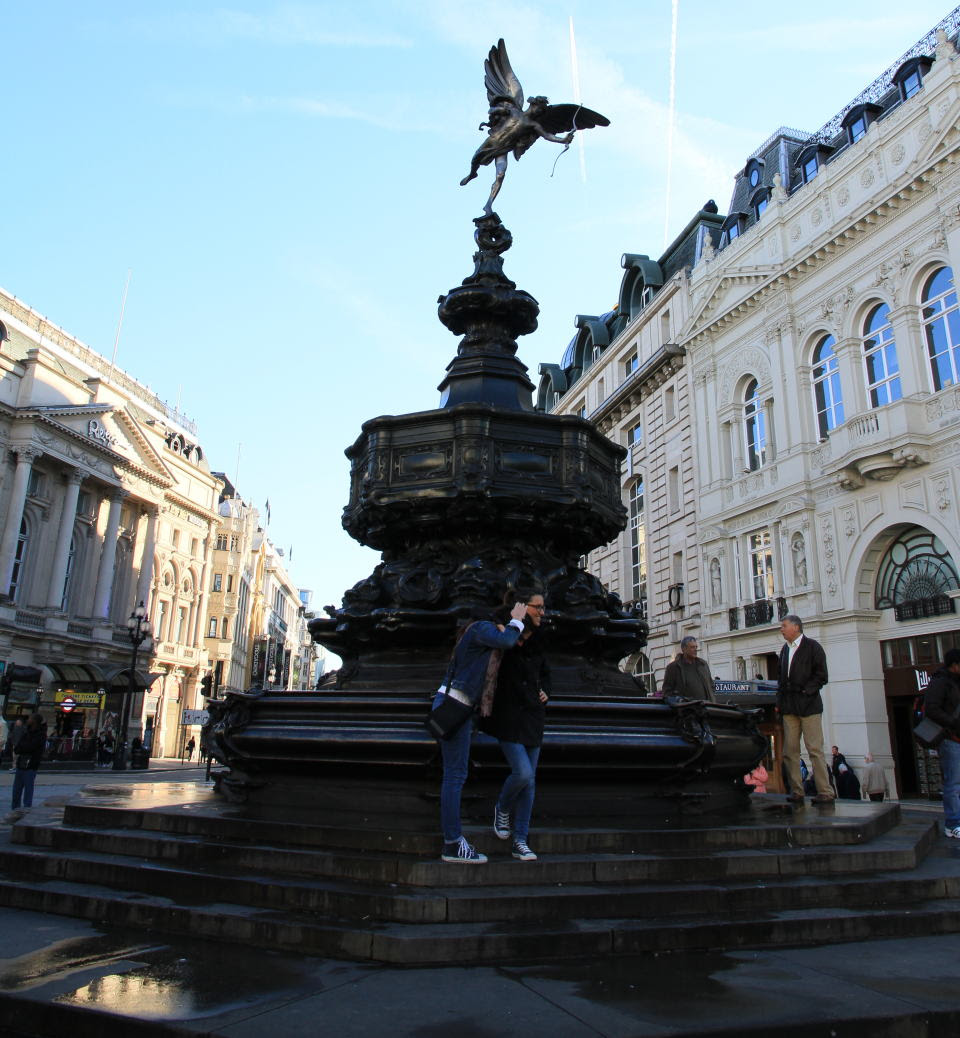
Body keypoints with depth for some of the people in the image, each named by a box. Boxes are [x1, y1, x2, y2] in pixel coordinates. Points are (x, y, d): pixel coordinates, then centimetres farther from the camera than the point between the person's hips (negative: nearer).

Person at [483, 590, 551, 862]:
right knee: (523, 773, -15)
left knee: (530, 780, 6)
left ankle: (520, 842, 15)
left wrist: (545, 691, 9)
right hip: (508, 716, -7)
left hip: (533, 716, 7)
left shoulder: (536, 641, 9)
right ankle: (502, 809, 18)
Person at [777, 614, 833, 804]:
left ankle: (825, 792, -1)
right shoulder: (785, 649, 18)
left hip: (808, 705, -6)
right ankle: (796, 792, 8)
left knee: (815, 750, -6)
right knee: (790, 751, 3)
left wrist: (805, 691, -12)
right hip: (789, 708, 6)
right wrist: (780, 700, 11)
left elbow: (821, 675, -5)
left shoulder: (813, 646, 0)